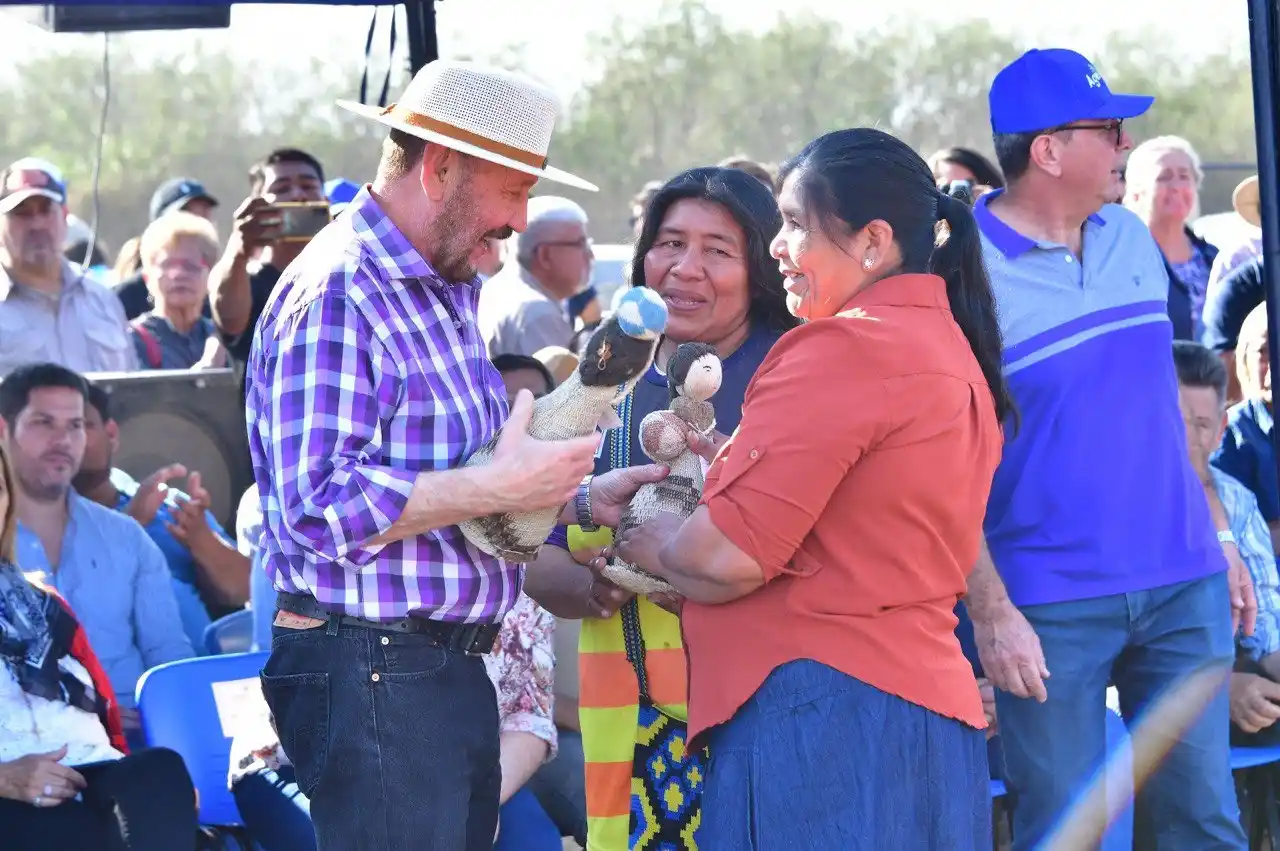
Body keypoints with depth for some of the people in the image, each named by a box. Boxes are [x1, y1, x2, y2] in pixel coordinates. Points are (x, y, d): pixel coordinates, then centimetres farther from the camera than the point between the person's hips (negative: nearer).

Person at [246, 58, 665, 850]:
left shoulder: (445, 292, 17)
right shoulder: (336, 294, -16)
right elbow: (320, 509, -25)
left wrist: (579, 497, 11)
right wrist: (497, 487, -23)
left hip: (451, 662, 10)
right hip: (370, 672, -10)